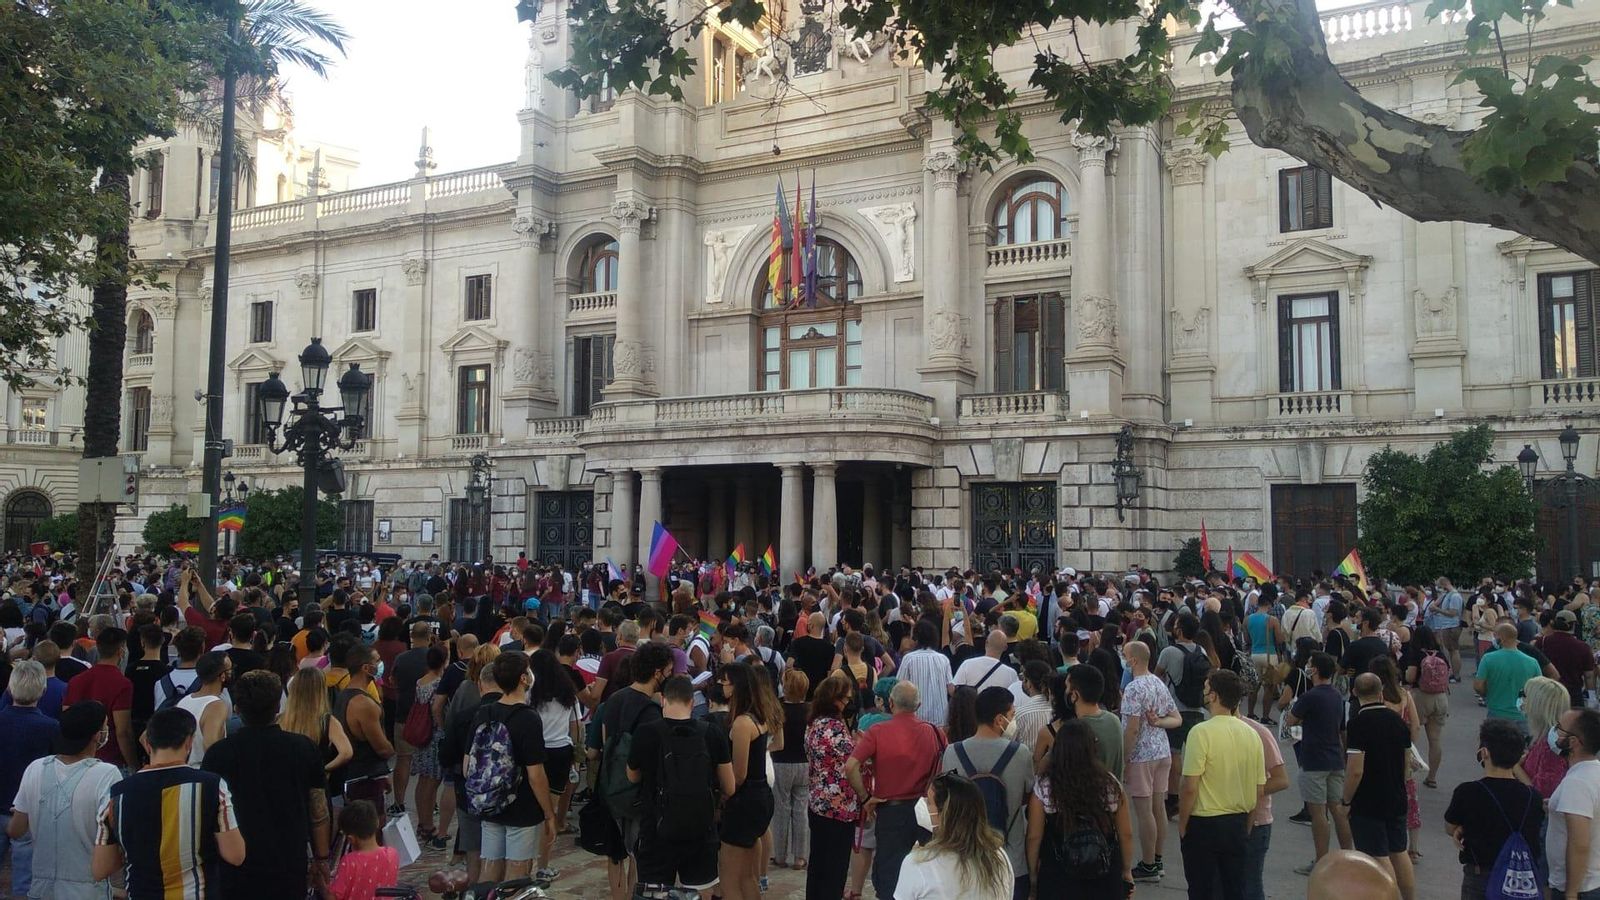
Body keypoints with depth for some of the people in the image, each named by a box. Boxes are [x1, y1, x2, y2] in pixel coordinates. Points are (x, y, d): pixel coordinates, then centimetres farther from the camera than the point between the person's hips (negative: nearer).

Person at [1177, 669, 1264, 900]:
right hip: (1238, 825, 6)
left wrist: (1182, 825, -6)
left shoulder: (1202, 732, -17)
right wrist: (1246, 827, 18)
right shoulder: (1251, 734, 1)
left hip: (1204, 824, -5)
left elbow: (1190, 788, -19)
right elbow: (1259, 790, 7)